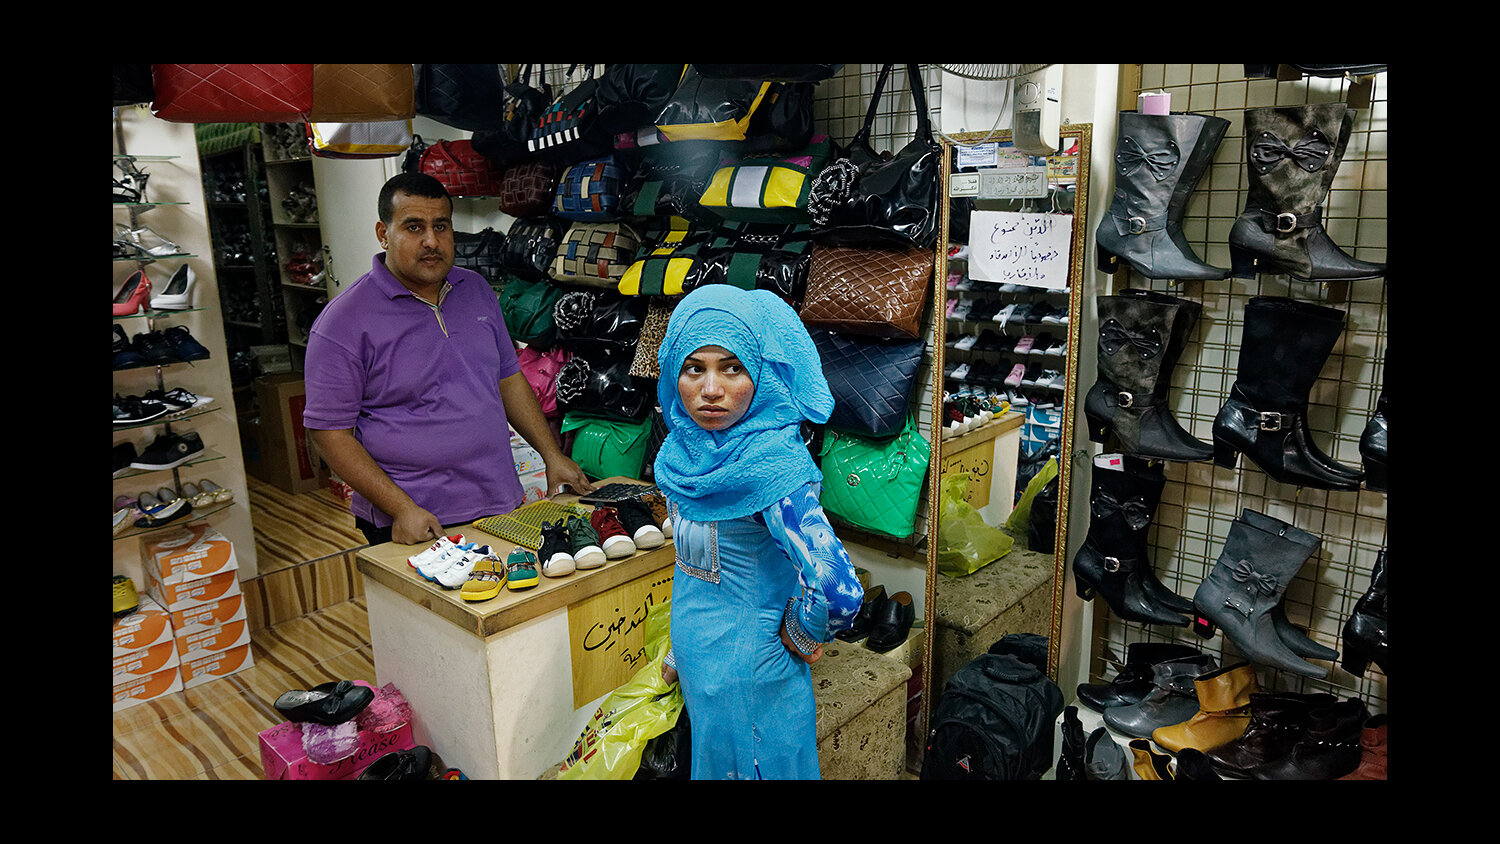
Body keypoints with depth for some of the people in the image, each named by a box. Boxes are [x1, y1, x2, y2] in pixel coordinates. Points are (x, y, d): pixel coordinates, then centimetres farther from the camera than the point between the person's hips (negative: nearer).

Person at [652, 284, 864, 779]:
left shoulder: (770, 463, -30)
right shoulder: (686, 446, -6)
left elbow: (838, 591, -38)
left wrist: (800, 635, -18)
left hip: (749, 679, -7)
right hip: (697, 664, 7)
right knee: (708, 760, 25)